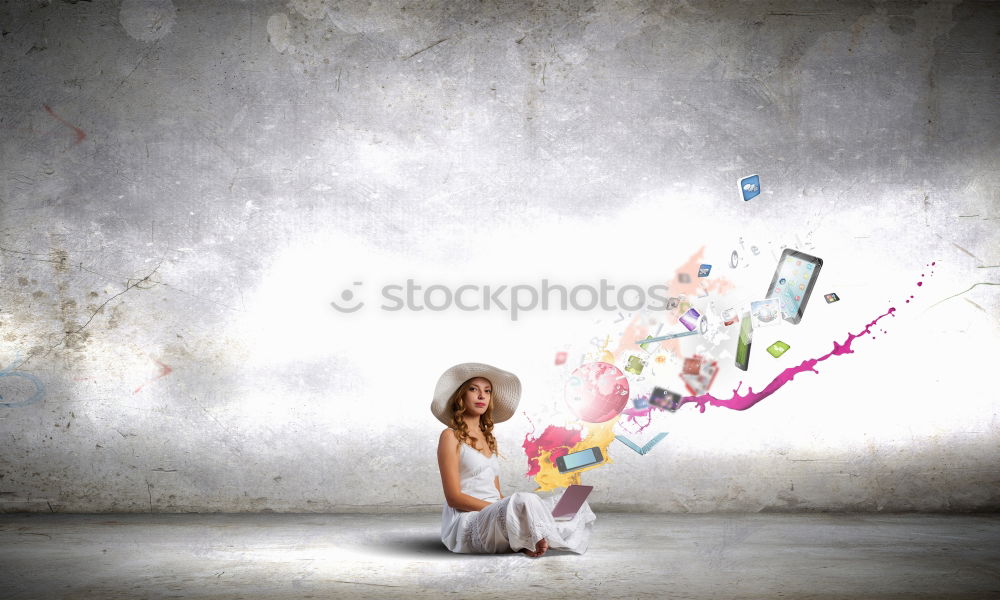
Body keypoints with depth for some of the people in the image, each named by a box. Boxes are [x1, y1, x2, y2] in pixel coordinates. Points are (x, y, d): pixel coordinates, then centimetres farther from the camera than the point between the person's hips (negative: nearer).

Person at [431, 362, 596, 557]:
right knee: (524, 501, -36)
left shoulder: (488, 438, 20)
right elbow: (454, 497, -10)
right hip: (466, 522, -8)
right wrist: (509, 509, -18)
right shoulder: (450, 436, -3)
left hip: (493, 517, 8)